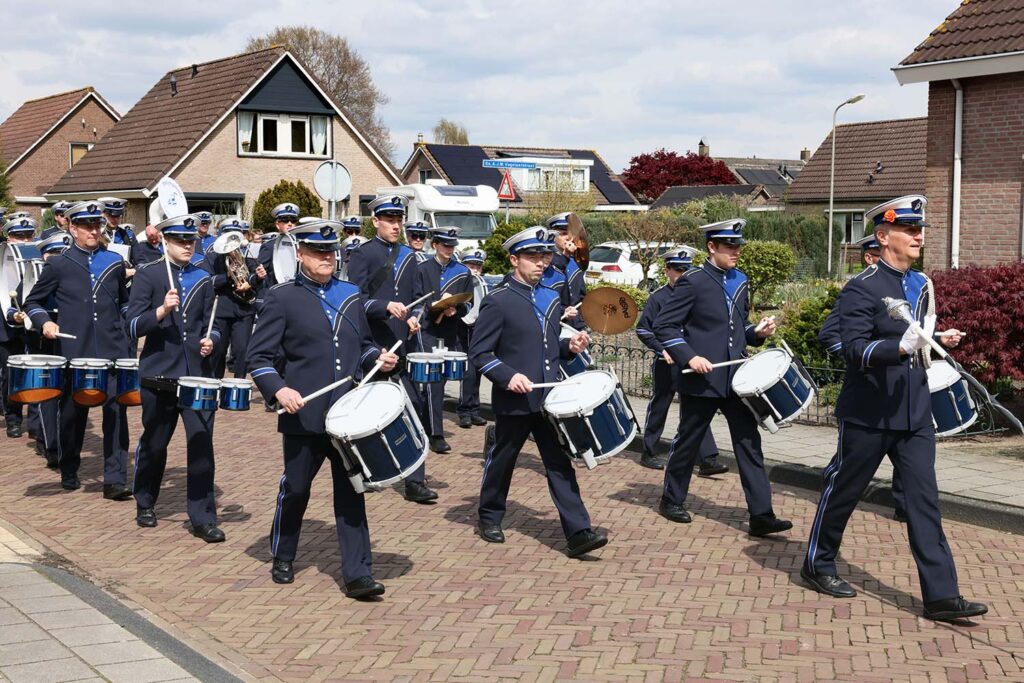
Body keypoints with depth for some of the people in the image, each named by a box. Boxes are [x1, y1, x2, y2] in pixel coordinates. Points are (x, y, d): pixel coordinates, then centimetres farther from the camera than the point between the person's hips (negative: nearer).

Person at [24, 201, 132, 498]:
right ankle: (69, 474, 27)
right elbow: (33, 303, 10)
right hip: (75, 352, -1)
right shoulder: (58, 265, 3)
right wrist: (45, 322, -7)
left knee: (115, 412, -7)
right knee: (73, 414, 9)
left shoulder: (115, 263, 10)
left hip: (113, 350, 1)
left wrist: (125, 326, 11)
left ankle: (115, 479, -6)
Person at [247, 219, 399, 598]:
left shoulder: (351, 295, 11)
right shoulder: (282, 298, -3)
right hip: (304, 415, -3)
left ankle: (357, 574, 2)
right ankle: (283, 558, 34)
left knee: (351, 492, 1)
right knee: (295, 489, 11)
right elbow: (258, 357, -4)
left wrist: (377, 358, 2)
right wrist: (280, 389, -20)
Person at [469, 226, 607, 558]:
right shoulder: (498, 302, -9)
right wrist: (508, 376, -23)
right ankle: (490, 517, 32)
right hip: (514, 401, -5)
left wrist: (570, 345, 3)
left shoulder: (552, 299, 11)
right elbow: (478, 352, -10)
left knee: (560, 463, -1)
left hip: (549, 398, 5)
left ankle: (577, 533, -5)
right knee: (501, 461, 11)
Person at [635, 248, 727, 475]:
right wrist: (662, 350, -18)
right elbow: (642, 329, -7)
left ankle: (708, 460, -7)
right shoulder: (658, 297, -5)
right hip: (666, 364, -4)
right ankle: (648, 454, 23)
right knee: (658, 408, 8)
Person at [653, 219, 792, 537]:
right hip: (701, 379, -5)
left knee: (749, 442, 0)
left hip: (735, 377, 6)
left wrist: (757, 332, 2)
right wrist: (688, 357, -19)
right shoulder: (693, 282, -9)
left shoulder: (740, 281, 12)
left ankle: (761, 515, 0)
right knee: (688, 441, 9)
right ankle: (672, 500, 28)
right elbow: (663, 325, -9)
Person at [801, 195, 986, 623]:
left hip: (915, 414, 6)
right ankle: (818, 565, 29)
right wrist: (901, 348, -35)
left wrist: (932, 344, 12)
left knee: (924, 499, 1)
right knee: (844, 490, 9)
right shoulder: (861, 289, -12)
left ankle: (941, 595, 0)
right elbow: (855, 350, -23)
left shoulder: (922, 285, 11)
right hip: (868, 415, -6)